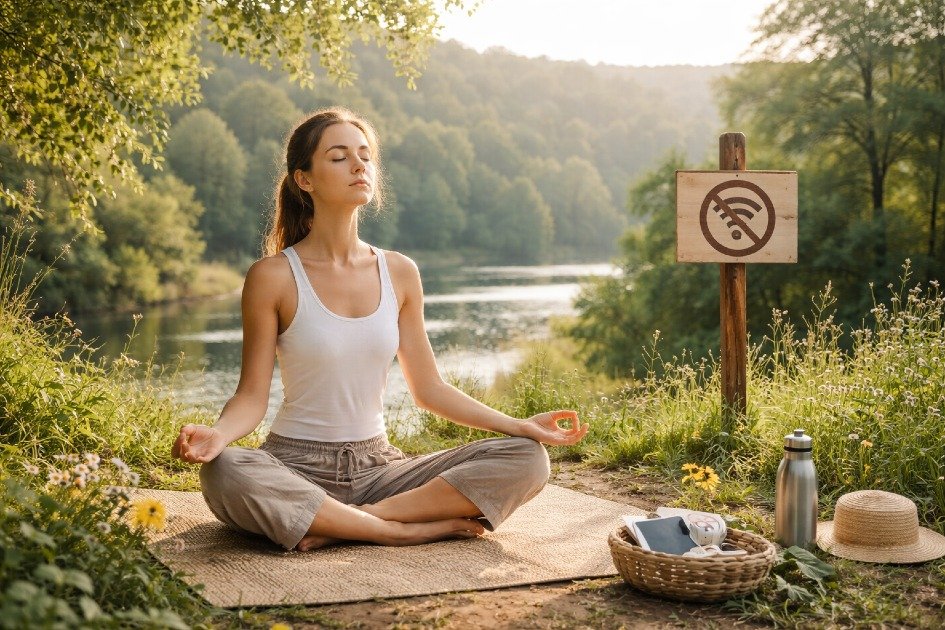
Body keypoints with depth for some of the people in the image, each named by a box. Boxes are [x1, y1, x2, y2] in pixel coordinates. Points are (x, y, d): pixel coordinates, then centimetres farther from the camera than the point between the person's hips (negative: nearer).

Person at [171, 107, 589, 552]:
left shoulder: (399, 273, 4)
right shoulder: (273, 277, -7)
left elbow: (428, 388, 10)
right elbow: (252, 395, -7)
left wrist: (520, 425, 4)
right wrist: (217, 434, -29)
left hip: (378, 466, 4)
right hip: (296, 467, -4)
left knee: (528, 459, -13)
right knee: (223, 473, -38)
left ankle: (350, 522, -19)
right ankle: (409, 529, -24)